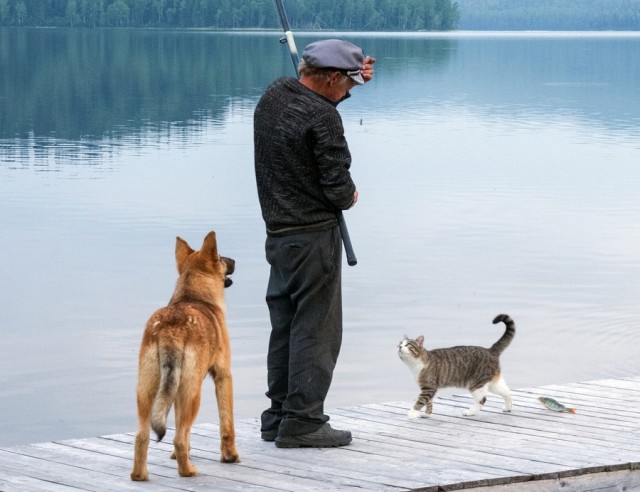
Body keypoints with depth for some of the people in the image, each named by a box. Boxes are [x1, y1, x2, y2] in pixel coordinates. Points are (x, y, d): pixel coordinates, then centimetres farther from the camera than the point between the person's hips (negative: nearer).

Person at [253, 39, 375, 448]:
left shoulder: (274, 94, 7)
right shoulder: (323, 118, -19)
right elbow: (338, 188, -18)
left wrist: (353, 81, 16)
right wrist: (350, 197, 5)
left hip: (277, 233, 9)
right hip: (314, 236, -9)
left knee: (285, 326, 15)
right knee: (316, 329, -3)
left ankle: (278, 418, 20)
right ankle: (302, 422, -3)